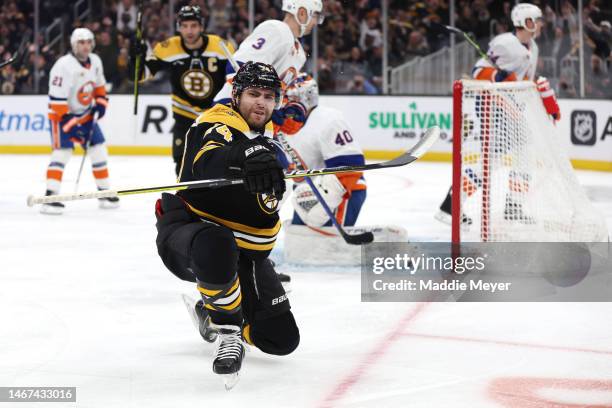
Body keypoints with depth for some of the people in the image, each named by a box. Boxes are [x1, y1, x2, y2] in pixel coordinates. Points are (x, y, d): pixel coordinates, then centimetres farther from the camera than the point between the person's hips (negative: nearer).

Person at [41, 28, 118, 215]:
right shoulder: (64, 66, -25)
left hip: (85, 114, 7)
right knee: (62, 151, -18)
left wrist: (101, 101, 3)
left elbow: (99, 84, 19)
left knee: (98, 150, 6)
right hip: (63, 115, -7)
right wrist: (70, 125, -27)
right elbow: (57, 99, -26)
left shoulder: (95, 61, -1)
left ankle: (105, 193, 18)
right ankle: (50, 197, -19)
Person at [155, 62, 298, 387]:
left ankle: (211, 312, 28)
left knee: (282, 338, 0)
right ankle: (228, 335, -23)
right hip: (188, 231, -8)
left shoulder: (266, 137, 9)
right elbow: (208, 163, -44)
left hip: (244, 248, 8)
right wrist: (247, 157, -63)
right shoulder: (219, 127, -18)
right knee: (216, 246, -46)